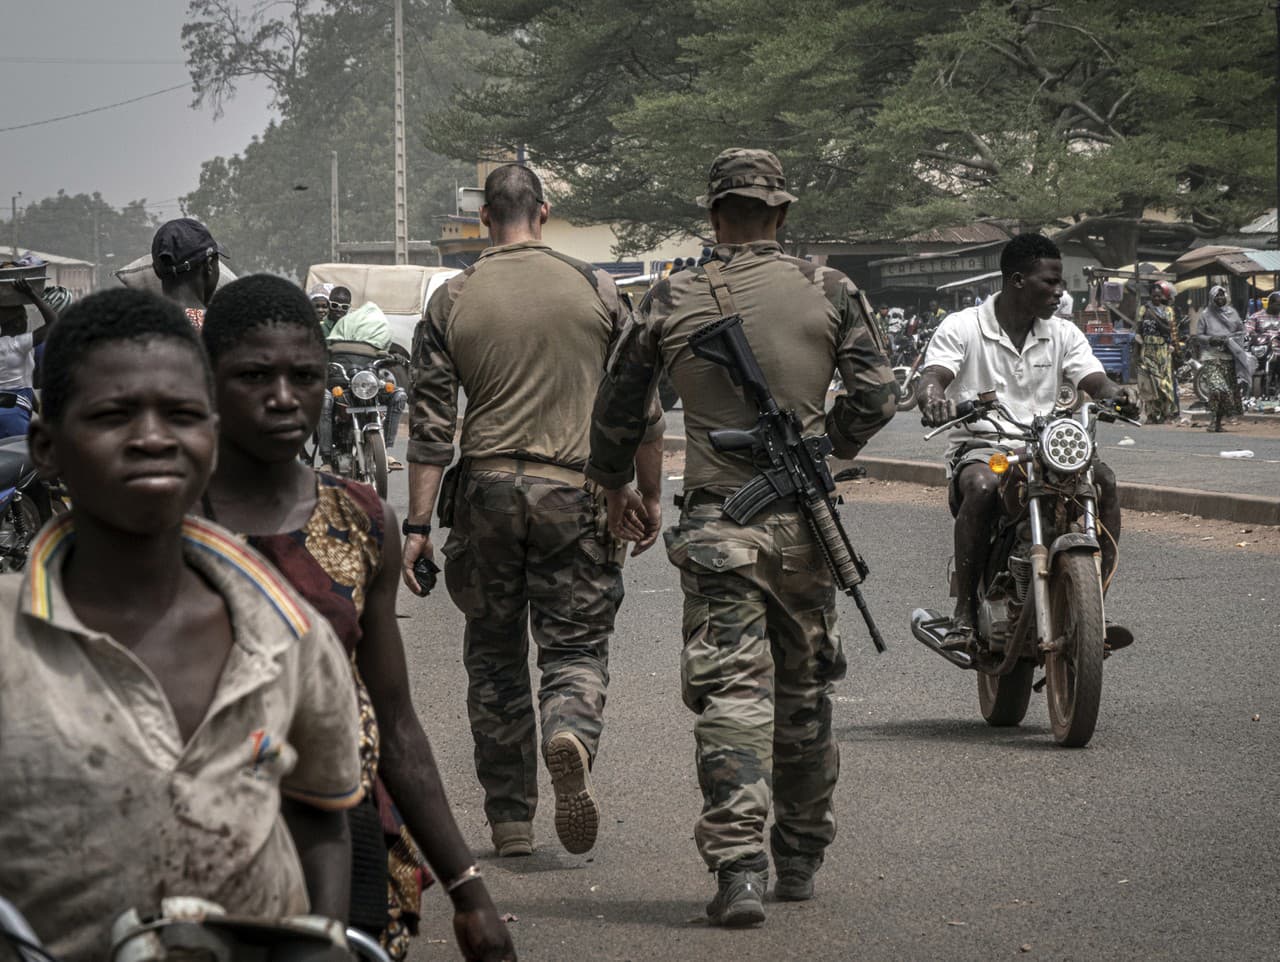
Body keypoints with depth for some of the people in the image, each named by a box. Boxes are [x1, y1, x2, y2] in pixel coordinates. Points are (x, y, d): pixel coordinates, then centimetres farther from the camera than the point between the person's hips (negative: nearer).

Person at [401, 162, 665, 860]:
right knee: (576, 646, 6)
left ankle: (510, 819, 14)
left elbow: (431, 423, -1)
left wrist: (418, 524, 1)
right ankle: (571, 734, -27)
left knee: (495, 657, 12)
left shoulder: (452, 301, 2)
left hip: (486, 489, 1)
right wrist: (650, 499, 13)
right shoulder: (594, 289, 1)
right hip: (575, 491, -1)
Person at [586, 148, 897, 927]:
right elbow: (876, 397, -3)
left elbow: (618, 408, 9)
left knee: (732, 694, -4)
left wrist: (616, 486, 27)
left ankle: (738, 863, -19)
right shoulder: (829, 292, -1)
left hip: (715, 525, -1)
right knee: (804, 693, 15)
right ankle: (802, 856, 27)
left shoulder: (672, 302, 1)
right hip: (802, 523, 1)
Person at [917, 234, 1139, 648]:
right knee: (983, 486, -39)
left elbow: (1094, 381, 0)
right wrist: (934, 397, -40)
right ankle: (964, 613, -31)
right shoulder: (961, 327, -1)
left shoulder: (1061, 333, 11)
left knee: (1104, 480, -24)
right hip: (979, 447, -4)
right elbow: (933, 377, -14)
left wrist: (1117, 393, -26)